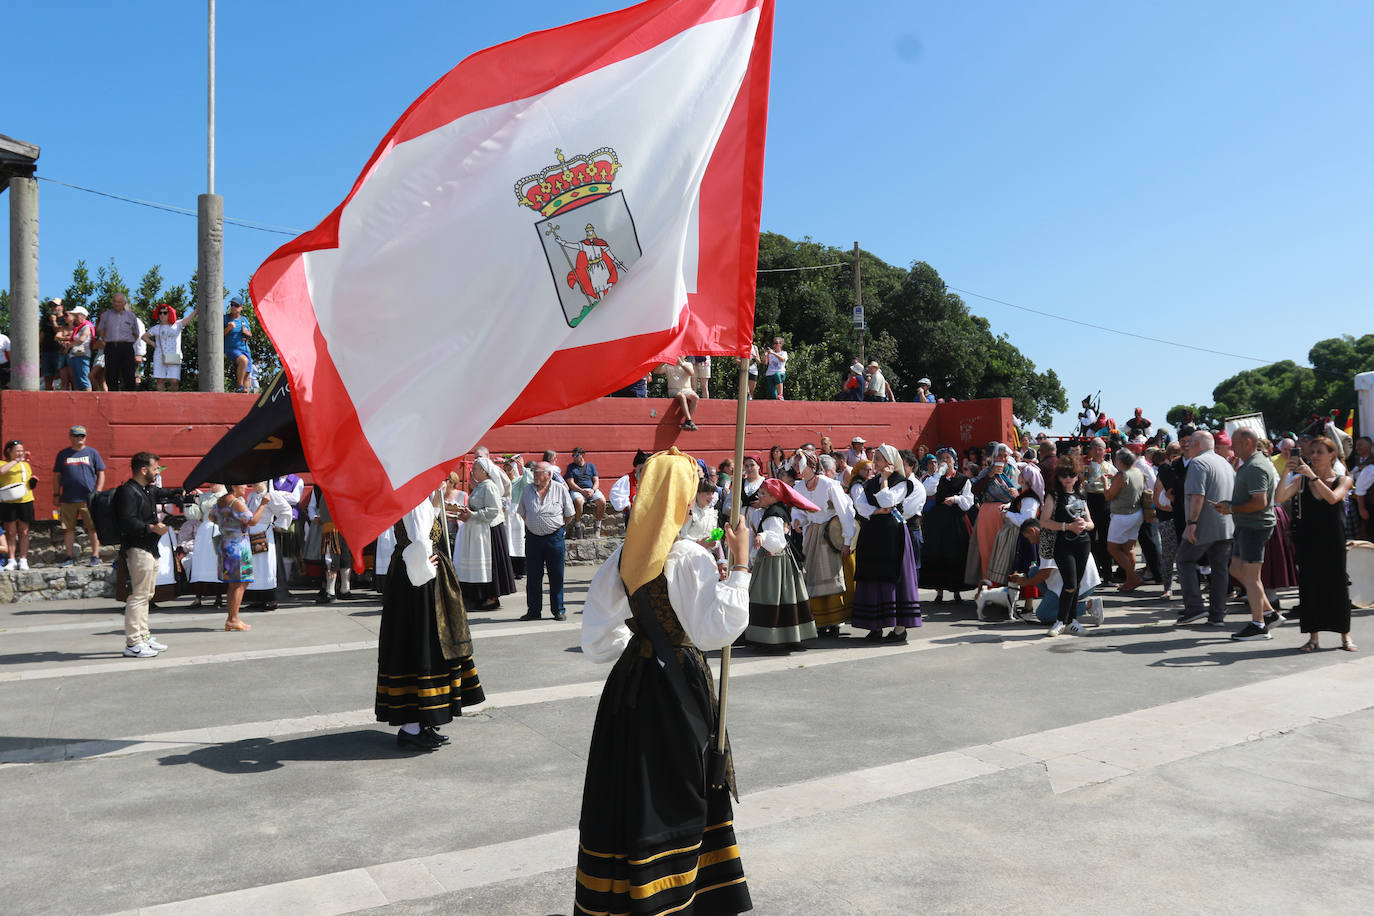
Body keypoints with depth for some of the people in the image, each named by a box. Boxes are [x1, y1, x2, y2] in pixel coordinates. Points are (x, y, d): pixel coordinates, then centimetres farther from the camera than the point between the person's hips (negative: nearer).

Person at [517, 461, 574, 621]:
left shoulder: (560, 489, -2)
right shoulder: (528, 490, 6)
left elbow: (569, 515, 6)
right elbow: (522, 513, 17)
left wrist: (557, 527, 7)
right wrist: (533, 526, 11)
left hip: (554, 537, -2)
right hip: (533, 537, 3)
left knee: (556, 576, 3)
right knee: (533, 576, 5)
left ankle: (558, 610, 14)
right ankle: (533, 610, 14)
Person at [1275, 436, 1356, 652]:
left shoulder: (1343, 480, 2)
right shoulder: (1301, 480, 4)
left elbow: (1332, 498, -20)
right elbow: (1279, 498, -11)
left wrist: (1313, 476, -23)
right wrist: (1287, 473, -18)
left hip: (1332, 540, -1)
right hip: (1308, 539, 1)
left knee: (1337, 584, 2)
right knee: (1309, 584, 3)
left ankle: (1345, 635, 17)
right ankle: (1314, 637, 11)